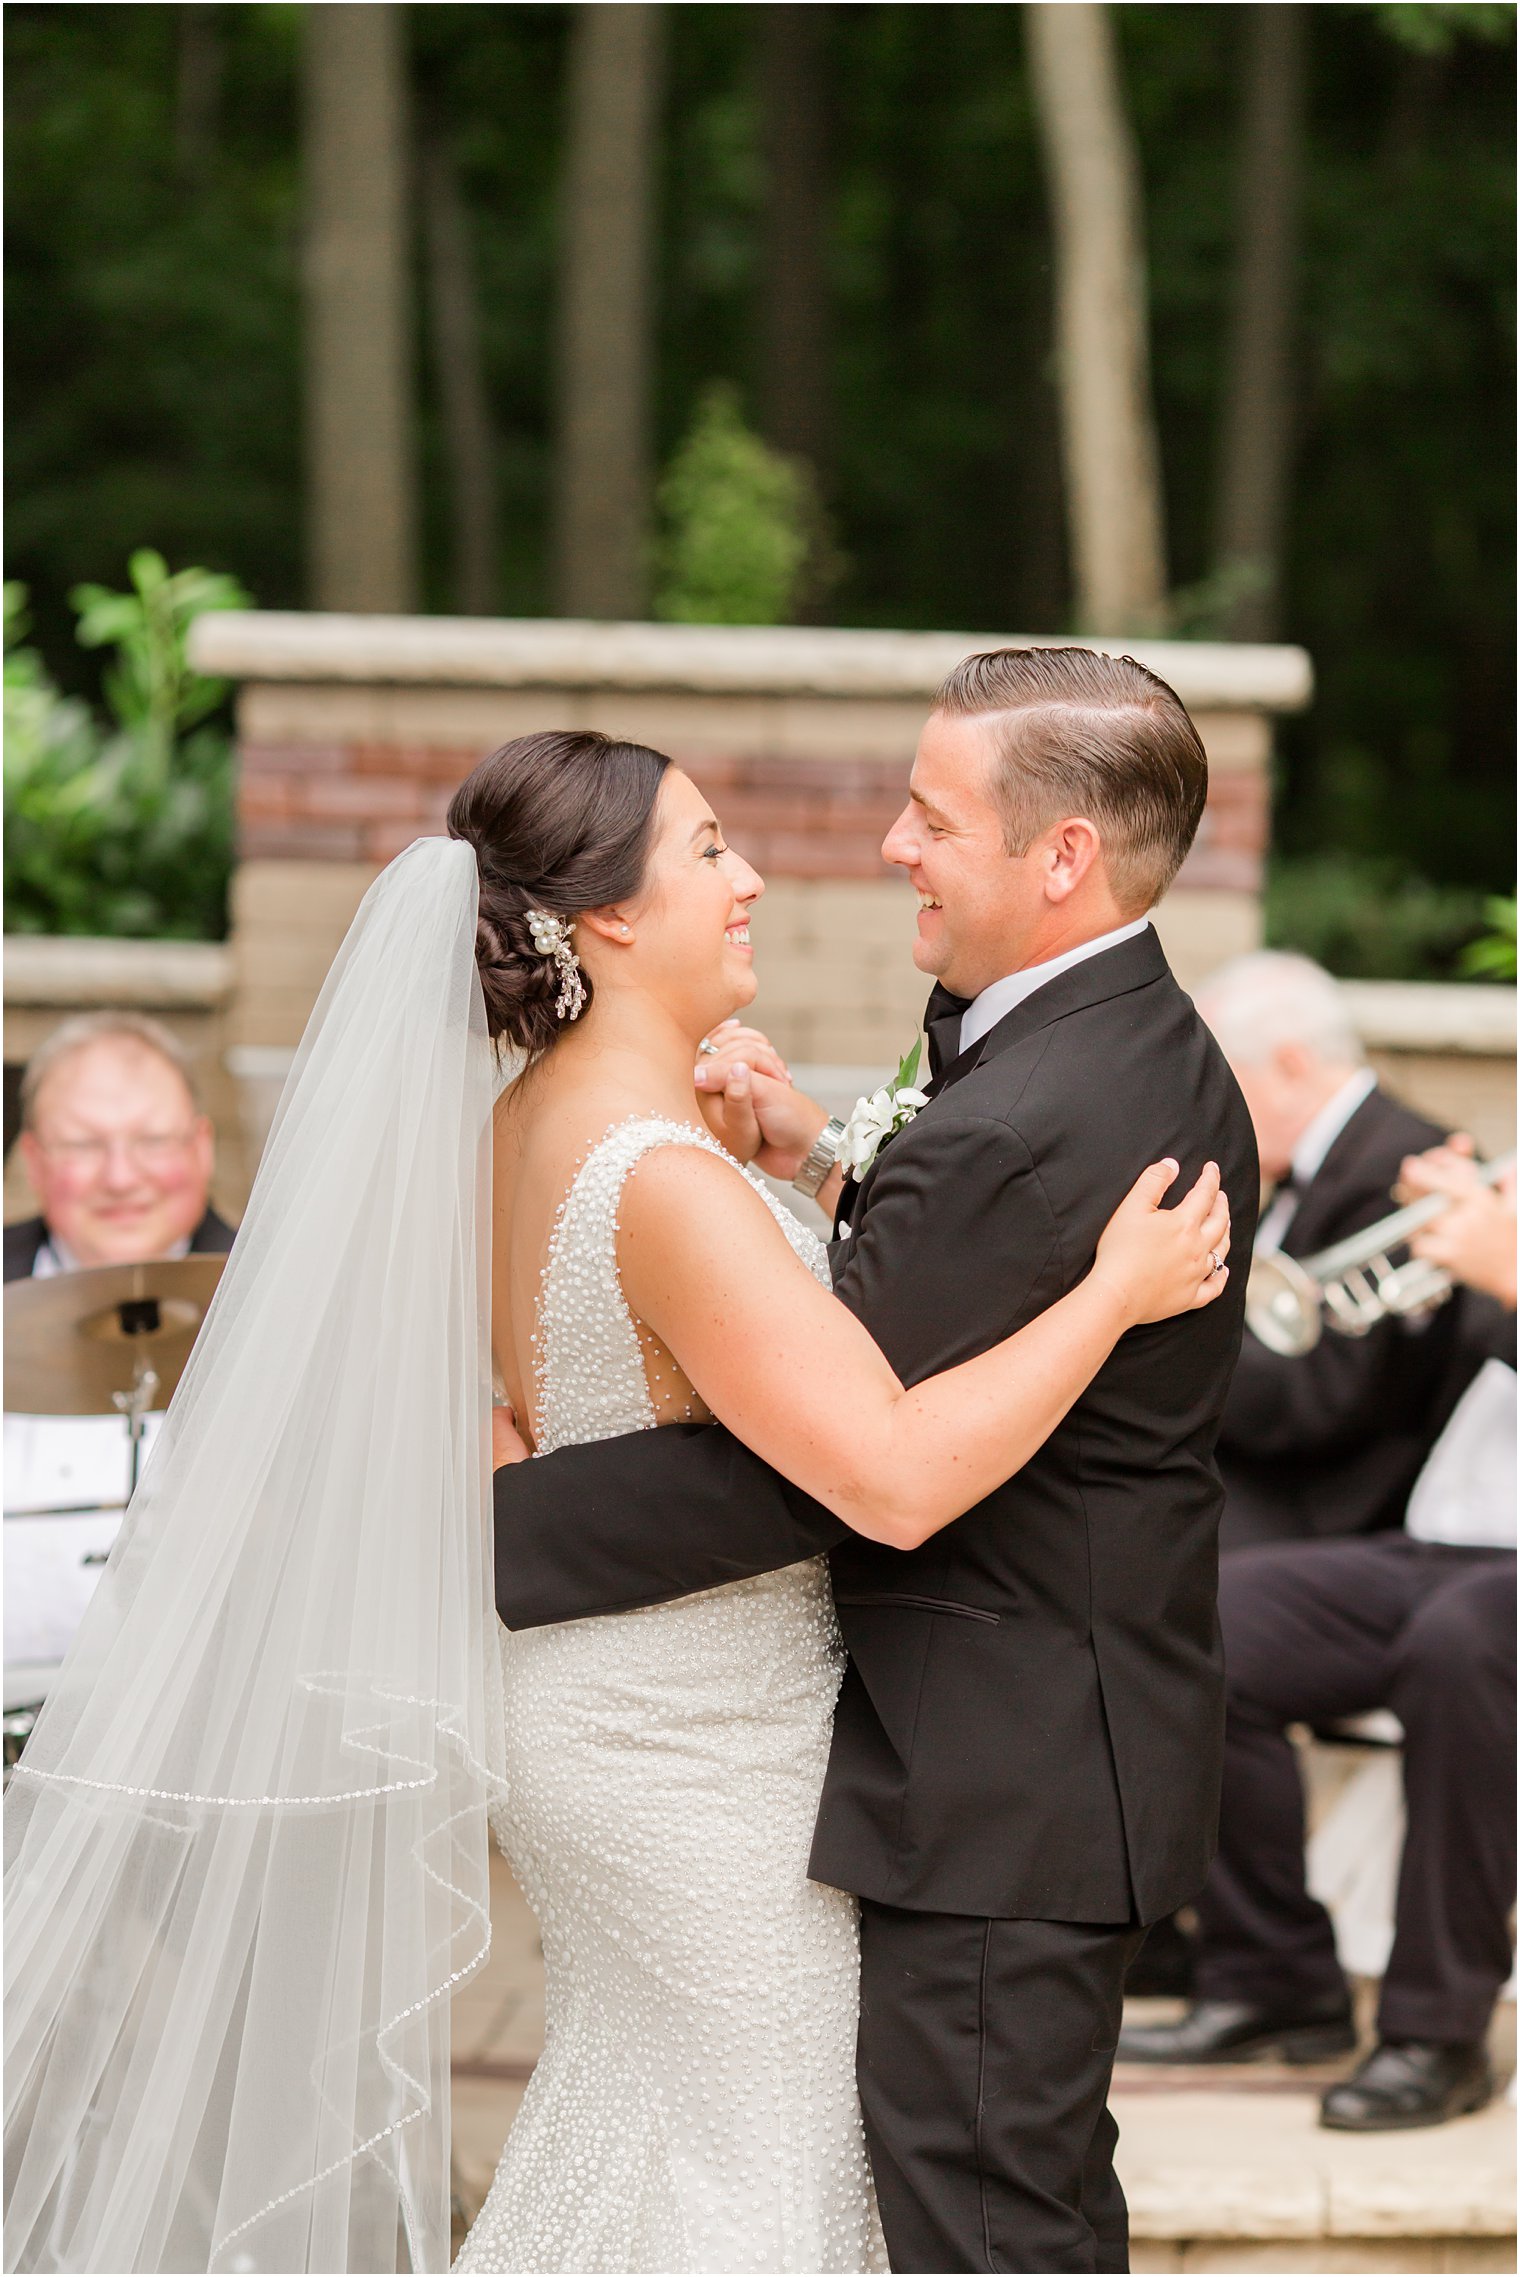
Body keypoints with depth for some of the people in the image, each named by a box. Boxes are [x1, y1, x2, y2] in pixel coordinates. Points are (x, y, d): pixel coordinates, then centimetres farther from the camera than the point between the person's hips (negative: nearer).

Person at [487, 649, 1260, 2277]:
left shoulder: (1014, 1133, -27)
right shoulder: (1168, 1062, 6)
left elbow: (791, 1468, -25)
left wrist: (458, 1529, -18)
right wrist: (822, 1179, 2)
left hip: (990, 1809, -10)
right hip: (1084, 1758, 10)